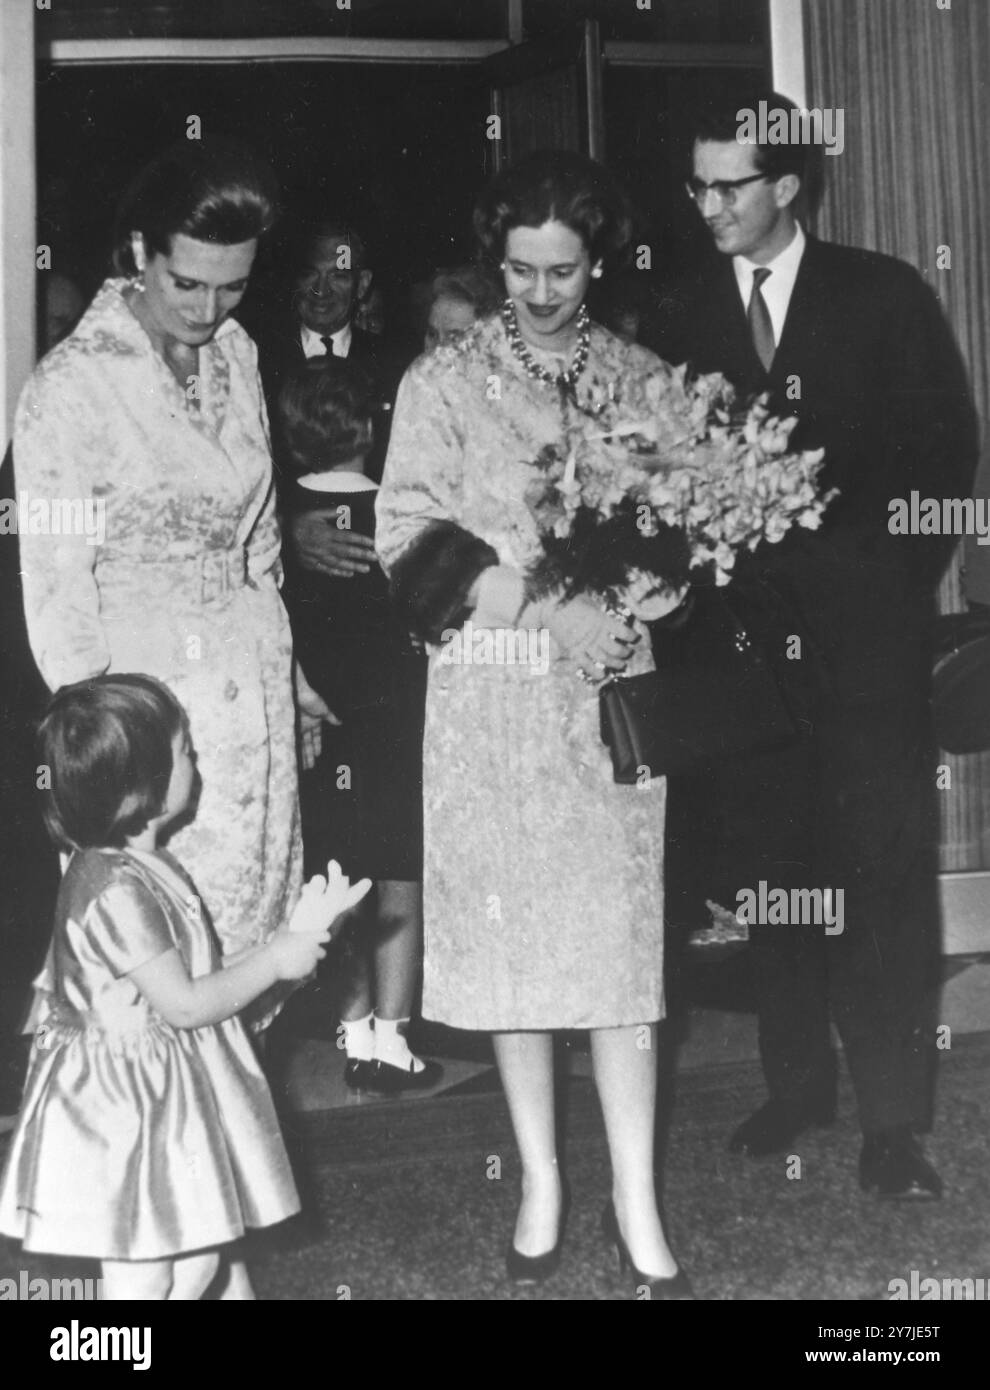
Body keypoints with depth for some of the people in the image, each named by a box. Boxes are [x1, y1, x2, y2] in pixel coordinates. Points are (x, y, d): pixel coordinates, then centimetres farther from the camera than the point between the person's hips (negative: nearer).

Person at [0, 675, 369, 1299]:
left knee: (197, 1263, 18)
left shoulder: (147, 866, 6)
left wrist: (296, 933, 1)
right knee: (142, 1278, 4)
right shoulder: (117, 889, -26)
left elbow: (203, 973, 9)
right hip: (124, 1107, -10)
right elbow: (183, 1004, -23)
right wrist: (277, 960, -13)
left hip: (169, 1101, 10)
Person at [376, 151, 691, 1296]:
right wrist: (547, 607, -16)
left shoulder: (643, 381, 8)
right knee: (508, 931, 4)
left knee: (623, 932, 0)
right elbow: (409, 537, -6)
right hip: (492, 696, -1)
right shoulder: (444, 382, 2)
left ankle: (635, 1202, 9)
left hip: (611, 686, 1)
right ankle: (541, 1183, 19)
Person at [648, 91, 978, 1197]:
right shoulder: (683, 317, 8)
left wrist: (899, 575, -5)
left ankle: (891, 1117, 4)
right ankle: (795, 1083, 21)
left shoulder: (884, 297, 3)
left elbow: (946, 445, 3)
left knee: (880, 860, -3)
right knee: (767, 864, 6)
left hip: (863, 618, -2)